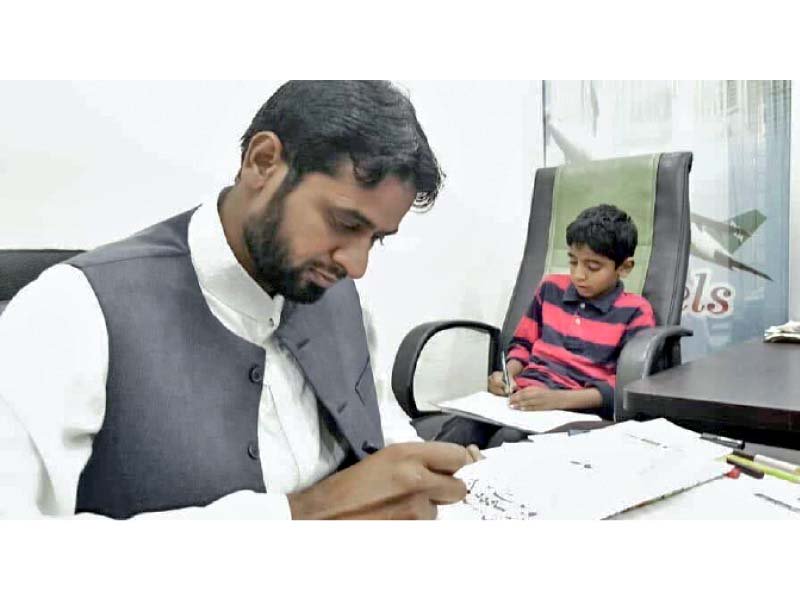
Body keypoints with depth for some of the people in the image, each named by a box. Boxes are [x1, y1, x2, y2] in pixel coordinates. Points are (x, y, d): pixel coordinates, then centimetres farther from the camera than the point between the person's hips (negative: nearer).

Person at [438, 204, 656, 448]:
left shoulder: (635, 312, 2)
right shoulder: (551, 288, 16)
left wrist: (558, 399, -19)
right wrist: (508, 374, 2)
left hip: (576, 408, -4)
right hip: (522, 396, 4)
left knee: (509, 438, -36)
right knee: (460, 428, -29)